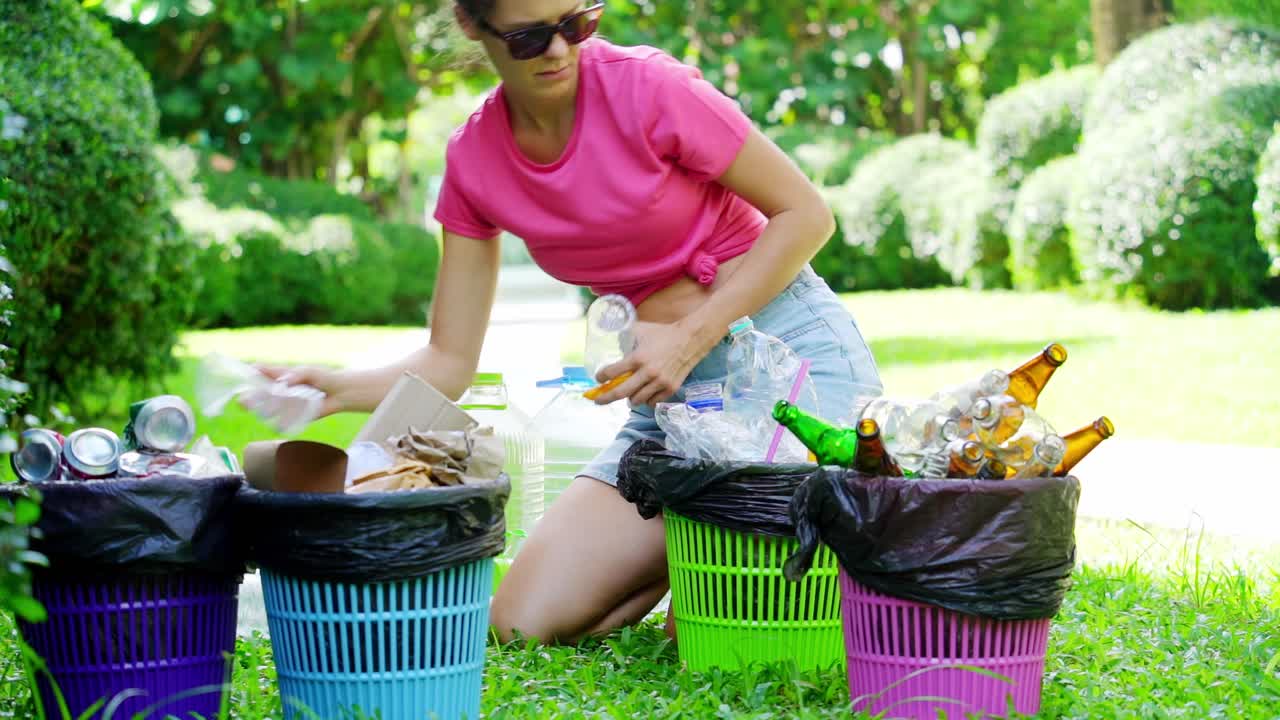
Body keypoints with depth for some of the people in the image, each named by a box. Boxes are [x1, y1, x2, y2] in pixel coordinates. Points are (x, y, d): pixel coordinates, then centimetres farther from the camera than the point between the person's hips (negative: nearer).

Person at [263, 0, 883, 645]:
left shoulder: (646, 87, -15)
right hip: (671, 384, 5)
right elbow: (449, 363, 0)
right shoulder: (474, 159, -1)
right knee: (524, 623, -6)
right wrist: (335, 390, -20)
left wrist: (691, 338, -19)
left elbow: (806, 214, -9)